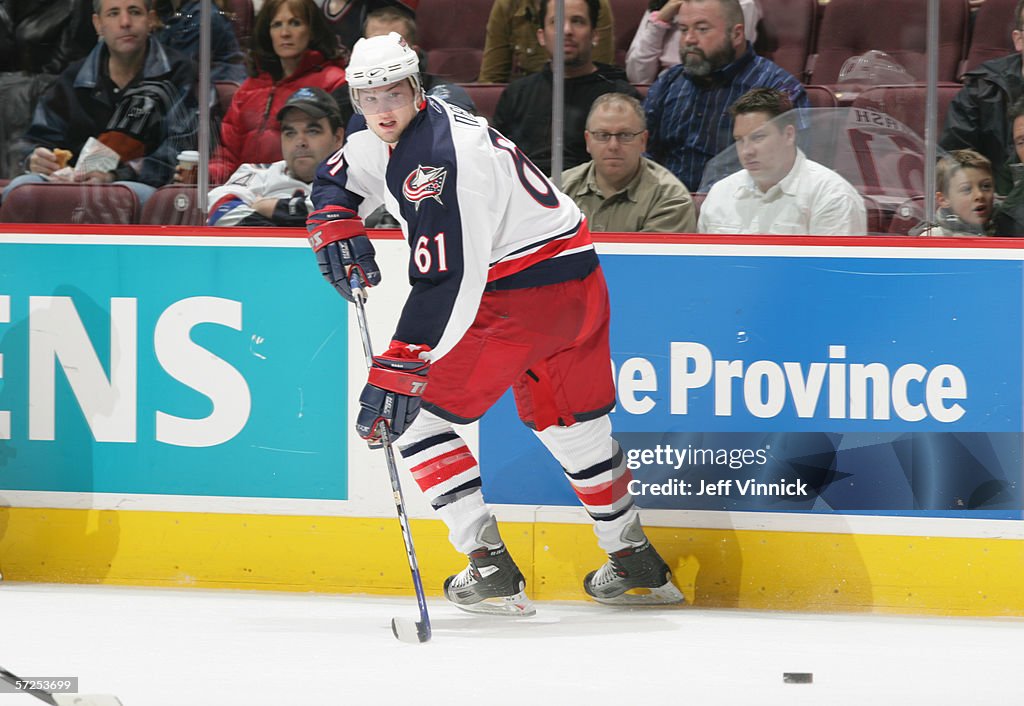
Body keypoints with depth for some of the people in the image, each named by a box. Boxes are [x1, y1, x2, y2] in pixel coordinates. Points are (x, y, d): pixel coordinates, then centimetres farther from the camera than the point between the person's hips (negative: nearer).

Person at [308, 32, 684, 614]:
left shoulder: (439, 157, -23)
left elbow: (444, 282, -29)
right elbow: (339, 176, 29)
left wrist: (398, 371, -31)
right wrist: (335, 220, 6)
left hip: (525, 296, -10)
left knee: (416, 415, -5)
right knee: (571, 425, 26)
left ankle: (491, 569, -8)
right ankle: (638, 565, 38)